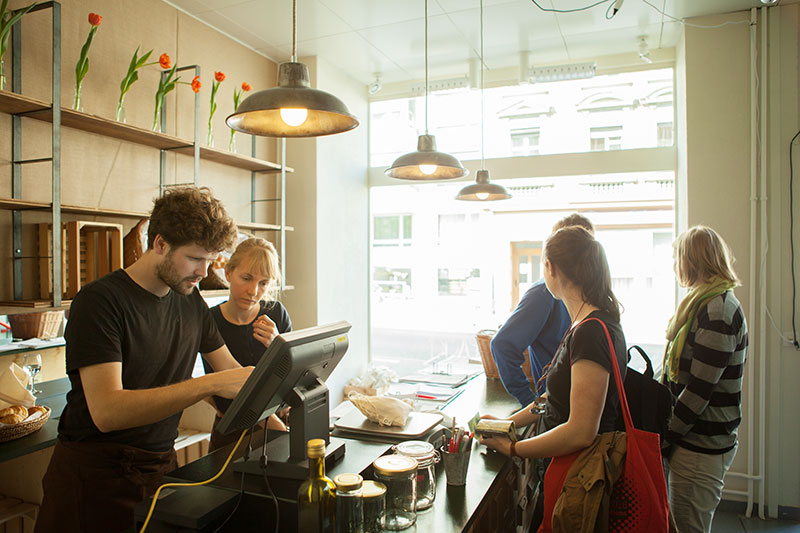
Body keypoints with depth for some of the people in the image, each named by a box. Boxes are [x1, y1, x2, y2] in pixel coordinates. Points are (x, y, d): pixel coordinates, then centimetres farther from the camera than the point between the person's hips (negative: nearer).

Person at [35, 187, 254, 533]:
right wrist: (211, 384, -33)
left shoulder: (191, 302, 4)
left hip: (161, 465, 5)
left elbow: (231, 370, 11)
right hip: (94, 473, -5)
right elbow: (106, 411, -26)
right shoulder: (99, 301, -16)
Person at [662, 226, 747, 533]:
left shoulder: (717, 310, -19)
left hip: (701, 447, -9)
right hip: (701, 441, 9)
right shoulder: (716, 304, 13)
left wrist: (663, 436, -15)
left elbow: (699, 390, -22)